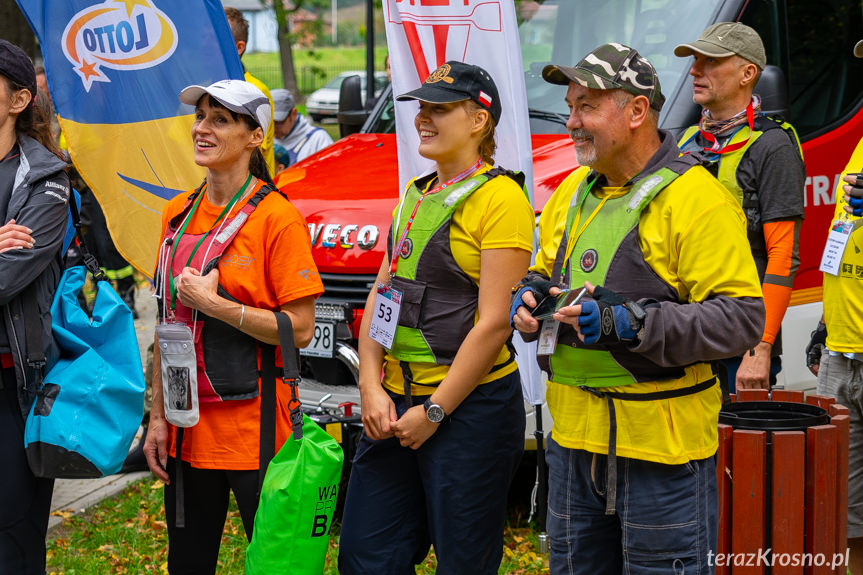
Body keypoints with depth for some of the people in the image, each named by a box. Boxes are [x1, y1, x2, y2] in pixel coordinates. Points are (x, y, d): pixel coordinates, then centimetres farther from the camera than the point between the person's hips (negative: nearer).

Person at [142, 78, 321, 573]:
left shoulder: (276, 217, -10)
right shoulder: (178, 214, 9)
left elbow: (300, 329, -13)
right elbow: (167, 324, 14)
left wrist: (214, 304, -18)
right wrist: (158, 418, 9)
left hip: (252, 428, -6)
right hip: (189, 429, 6)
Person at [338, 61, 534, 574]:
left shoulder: (500, 197, -11)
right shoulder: (415, 196, 15)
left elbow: (494, 323, -16)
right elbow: (381, 296, 14)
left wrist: (434, 412, -15)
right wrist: (372, 388, -1)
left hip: (471, 405, -8)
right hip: (396, 402, 8)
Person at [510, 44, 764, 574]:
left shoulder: (696, 199, -13)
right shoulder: (574, 193, 12)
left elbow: (741, 319, -19)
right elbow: (546, 274, 28)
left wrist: (628, 324, -26)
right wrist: (530, 298, 3)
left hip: (660, 446, -7)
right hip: (575, 432, 8)